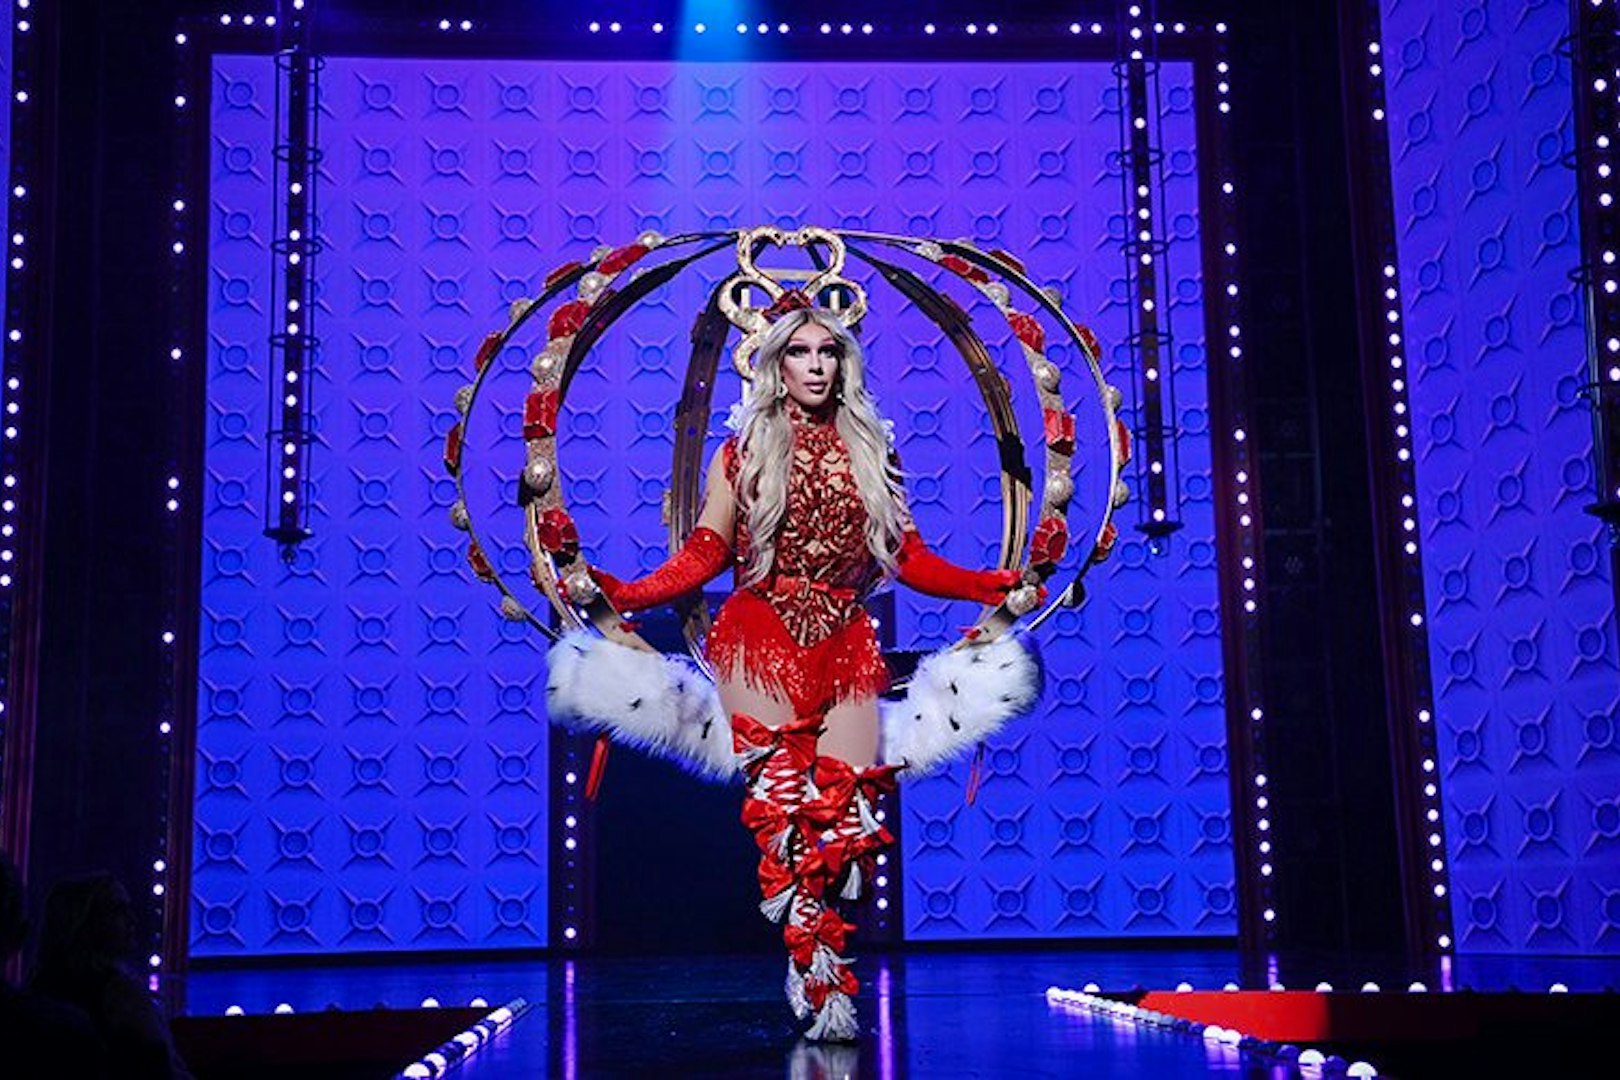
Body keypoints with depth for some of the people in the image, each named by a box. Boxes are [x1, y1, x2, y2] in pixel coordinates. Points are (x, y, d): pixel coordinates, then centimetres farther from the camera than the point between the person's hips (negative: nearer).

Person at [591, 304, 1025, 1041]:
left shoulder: (870, 452, 15)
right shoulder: (744, 450, 10)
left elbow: (909, 559, 13)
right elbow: (704, 554, 3)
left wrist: (992, 585, 4)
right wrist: (627, 594, -11)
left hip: (845, 648, 2)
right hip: (761, 642, -2)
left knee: (845, 809, -9)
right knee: (781, 807, -12)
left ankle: (815, 978, -2)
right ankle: (822, 985, -8)